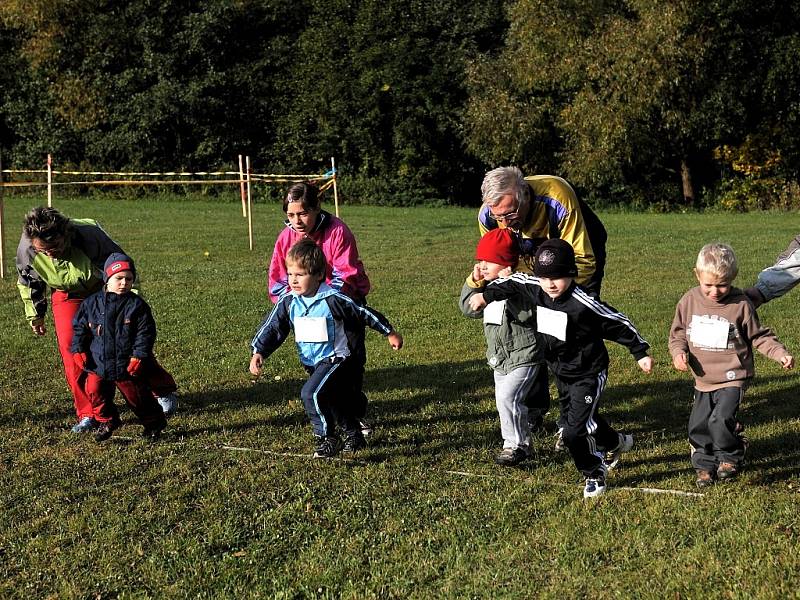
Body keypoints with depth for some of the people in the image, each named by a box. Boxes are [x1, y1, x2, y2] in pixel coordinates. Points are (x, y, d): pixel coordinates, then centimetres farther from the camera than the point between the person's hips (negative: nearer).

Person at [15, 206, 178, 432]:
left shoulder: (89, 236, -39)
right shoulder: (26, 250, -26)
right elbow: (28, 282, -2)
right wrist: (35, 314, 9)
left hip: (104, 289, -2)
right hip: (67, 296, 2)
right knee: (70, 348, -15)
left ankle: (164, 390, 26)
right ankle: (87, 414, -3)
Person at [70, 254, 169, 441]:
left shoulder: (137, 305, -9)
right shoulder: (92, 303, -1)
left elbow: (145, 333, -8)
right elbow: (79, 328, 7)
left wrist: (139, 356, -14)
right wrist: (78, 350, -1)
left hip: (127, 365, -3)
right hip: (97, 363, 3)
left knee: (136, 395, 7)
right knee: (95, 391, 6)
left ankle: (154, 422, 27)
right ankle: (106, 421, 30)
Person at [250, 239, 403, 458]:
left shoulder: (333, 299, -20)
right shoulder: (288, 302, -6)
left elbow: (364, 314, -8)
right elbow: (272, 328, -4)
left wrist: (389, 332, 2)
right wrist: (258, 352, -19)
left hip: (337, 358, -7)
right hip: (313, 364, 7)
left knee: (311, 393, -25)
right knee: (334, 402, 20)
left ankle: (327, 439, -9)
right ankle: (353, 435, 43)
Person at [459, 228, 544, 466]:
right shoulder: (487, 286, 6)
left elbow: (525, 313, -32)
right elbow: (468, 308, 4)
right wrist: (474, 281, -7)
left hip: (523, 356, -9)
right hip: (500, 358, 9)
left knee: (507, 397, -19)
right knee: (505, 400, 15)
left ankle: (515, 445, -4)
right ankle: (523, 442, 30)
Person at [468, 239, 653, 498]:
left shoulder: (583, 303, -27)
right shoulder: (535, 289, -10)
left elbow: (619, 323, -17)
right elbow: (513, 282, 11)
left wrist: (641, 353, -11)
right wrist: (486, 295, 5)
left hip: (588, 373, -7)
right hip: (561, 372, 7)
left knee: (574, 431, -12)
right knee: (579, 418, 25)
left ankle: (594, 473, 13)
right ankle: (615, 443, 53)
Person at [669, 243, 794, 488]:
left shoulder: (740, 305, -11)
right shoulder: (690, 301, -3)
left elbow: (759, 336, -2)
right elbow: (678, 332, 8)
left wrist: (781, 354, -14)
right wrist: (678, 352, -10)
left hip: (732, 378, -4)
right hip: (703, 380, 4)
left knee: (721, 419, -20)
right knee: (697, 426, 6)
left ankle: (731, 457, 6)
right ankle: (705, 465, 26)